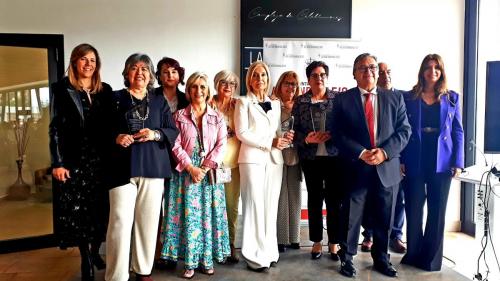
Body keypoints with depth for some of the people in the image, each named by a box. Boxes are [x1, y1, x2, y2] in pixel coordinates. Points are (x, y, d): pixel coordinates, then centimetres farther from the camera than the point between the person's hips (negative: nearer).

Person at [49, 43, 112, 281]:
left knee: (100, 208, 6)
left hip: (100, 159, 3)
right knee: (78, 210, 2)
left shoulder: (105, 90, 10)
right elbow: (55, 128, -2)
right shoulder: (61, 89, 2)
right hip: (74, 160, -2)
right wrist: (58, 163, -9)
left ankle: (95, 252, 25)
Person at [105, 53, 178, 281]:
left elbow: (173, 132, 8)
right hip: (123, 168, -2)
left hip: (153, 168, 2)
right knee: (120, 222, -6)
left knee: (148, 221, 7)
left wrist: (155, 134, -11)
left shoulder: (159, 101, 13)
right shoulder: (116, 98, 8)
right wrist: (116, 138, -14)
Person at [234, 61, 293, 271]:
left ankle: (269, 251, 16)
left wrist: (284, 139, -5)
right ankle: (255, 255, 3)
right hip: (252, 159, -4)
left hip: (274, 159, 5)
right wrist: (269, 142, -13)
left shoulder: (275, 104, 17)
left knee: (271, 205, 6)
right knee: (255, 205, -5)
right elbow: (242, 133, -8)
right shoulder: (243, 102, 2)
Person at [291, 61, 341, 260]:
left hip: (334, 156, 0)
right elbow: (294, 130, 1)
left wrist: (331, 135, -17)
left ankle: (334, 242, 20)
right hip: (311, 157, 1)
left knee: (334, 199, 4)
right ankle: (316, 241, 23)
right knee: (314, 199, 10)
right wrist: (307, 139, -17)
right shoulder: (300, 102, 4)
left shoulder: (338, 99, 3)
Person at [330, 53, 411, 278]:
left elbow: (404, 130, 2)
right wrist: (361, 153, -16)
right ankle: (346, 258, 26)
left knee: (384, 220, 14)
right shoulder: (343, 100, 1)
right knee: (351, 218, 8)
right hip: (355, 168, -2)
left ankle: (381, 259, 32)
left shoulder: (395, 98, 8)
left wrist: (384, 152, -14)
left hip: (387, 169, 2)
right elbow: (337, 133, -5)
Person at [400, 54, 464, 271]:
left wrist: (458, 163, -3)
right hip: (414, 162, -1)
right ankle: (414, 254, 20)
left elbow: (458, 132, 6)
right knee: (414, 209, 5)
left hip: (442, 162, 1)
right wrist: (400, 160, -7)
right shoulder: (409, 97, 4)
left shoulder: (452, 98, 8)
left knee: (437, 210, 7)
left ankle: (432, 257, 20)